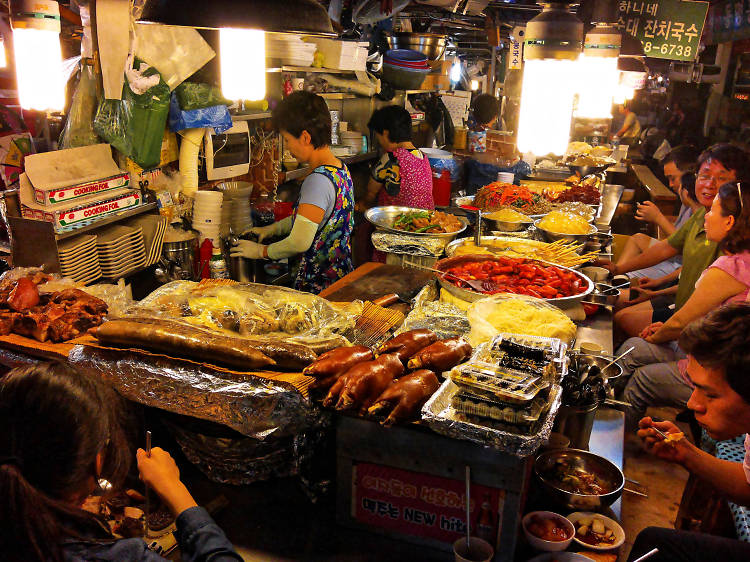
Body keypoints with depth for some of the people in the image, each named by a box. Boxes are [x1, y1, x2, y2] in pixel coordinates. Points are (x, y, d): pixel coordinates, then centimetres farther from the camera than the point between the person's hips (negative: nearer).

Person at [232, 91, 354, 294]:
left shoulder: (318, 181, -24)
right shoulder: (341, 169, 6)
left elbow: (299, 243, -23)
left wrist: (260, 251, -7)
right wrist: (272, 228, 19)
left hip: (317, 286, -9)